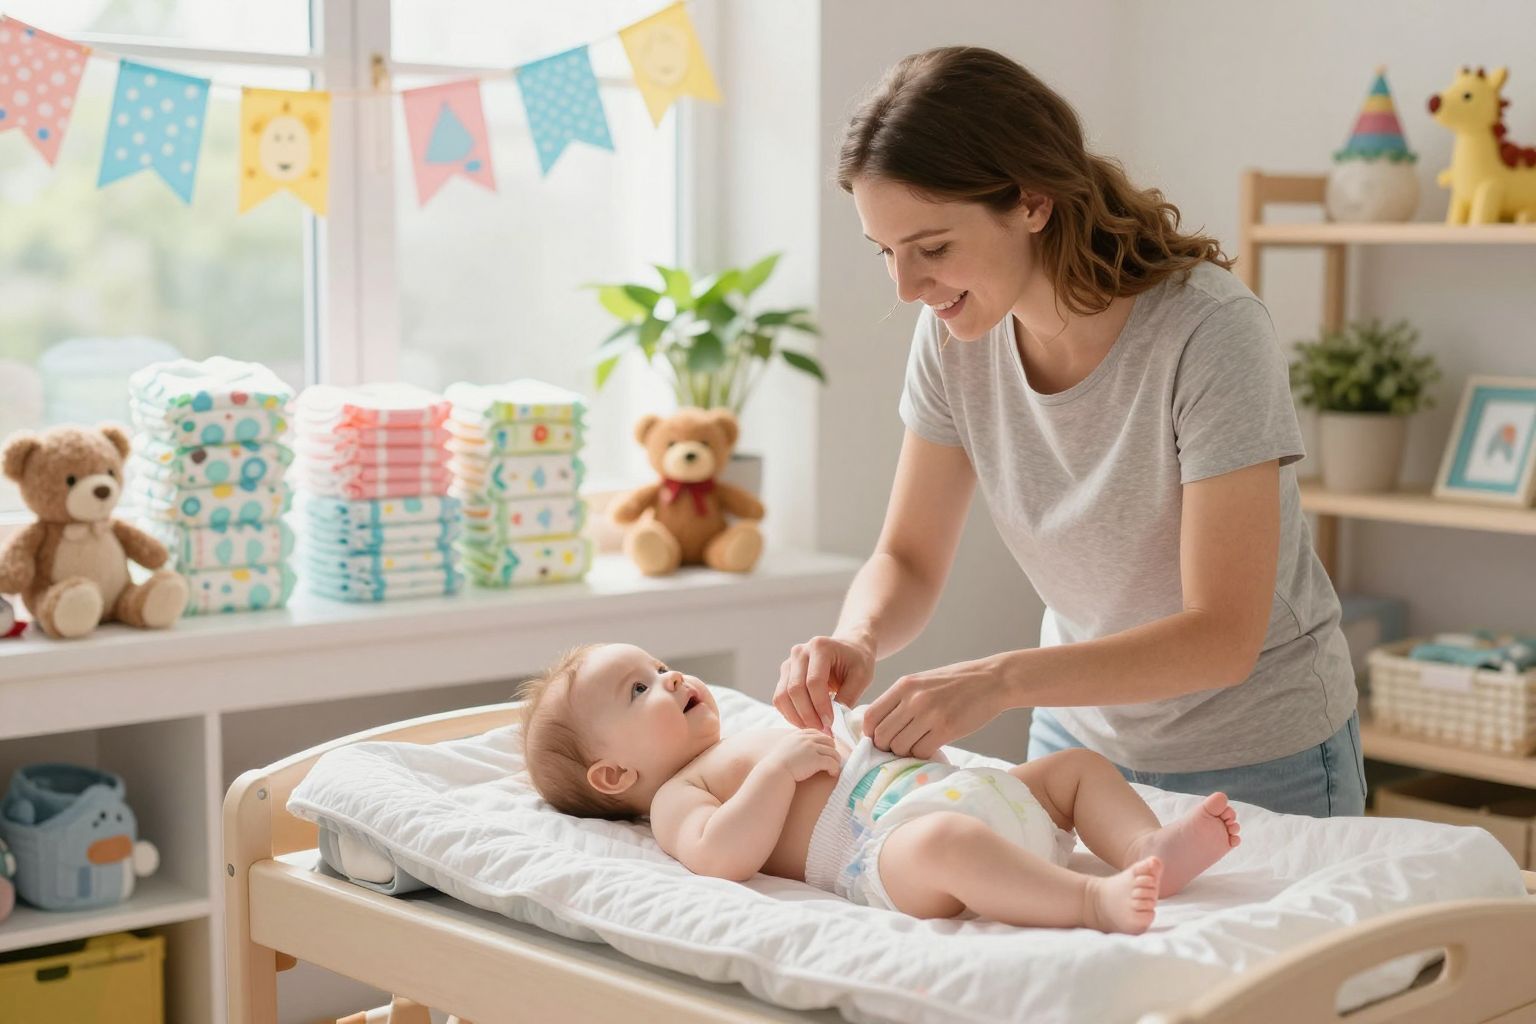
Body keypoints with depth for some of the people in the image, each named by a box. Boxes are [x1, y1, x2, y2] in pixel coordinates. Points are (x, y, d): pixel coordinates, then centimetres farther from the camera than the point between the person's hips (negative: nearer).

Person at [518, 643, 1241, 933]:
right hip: (884, 843, -10)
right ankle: (1095, 900, -47)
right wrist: (780, 768, -13)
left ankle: (1149, 847, -12)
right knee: (944, 841, -43)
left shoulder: (759, 743, 36)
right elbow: (720, 857, -16)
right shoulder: (678, 797, 7)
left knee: (1079, 765, 13)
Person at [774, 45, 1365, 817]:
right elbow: (908, 560, -3)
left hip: (1257, 760, -4)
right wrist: (856, 639, -26)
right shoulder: (955, 335, -12)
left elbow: (1222, 638, -29)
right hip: (1082, 731, 5)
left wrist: (1002, 679, -41)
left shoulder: (1210, 334, -28)